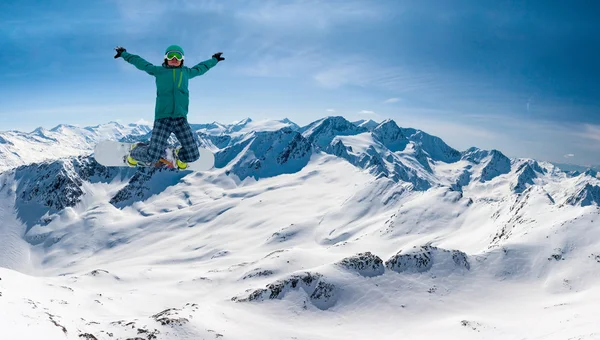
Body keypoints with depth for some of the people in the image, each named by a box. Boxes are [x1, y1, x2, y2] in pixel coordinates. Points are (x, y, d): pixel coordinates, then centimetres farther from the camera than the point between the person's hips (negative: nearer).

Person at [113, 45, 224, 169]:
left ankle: (179, 155, 31)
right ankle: (136, 151, 25)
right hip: (162, 119, -3)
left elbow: (201, 68, 36)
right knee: (152, 157, -11)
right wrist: (124, 54, 30)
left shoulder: (186, 72, 18)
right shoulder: (159, 71, 9)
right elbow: (140, 62, 21)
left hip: (181, 119, 3)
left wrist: (214, 60, 49)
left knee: (193, 155, -6)